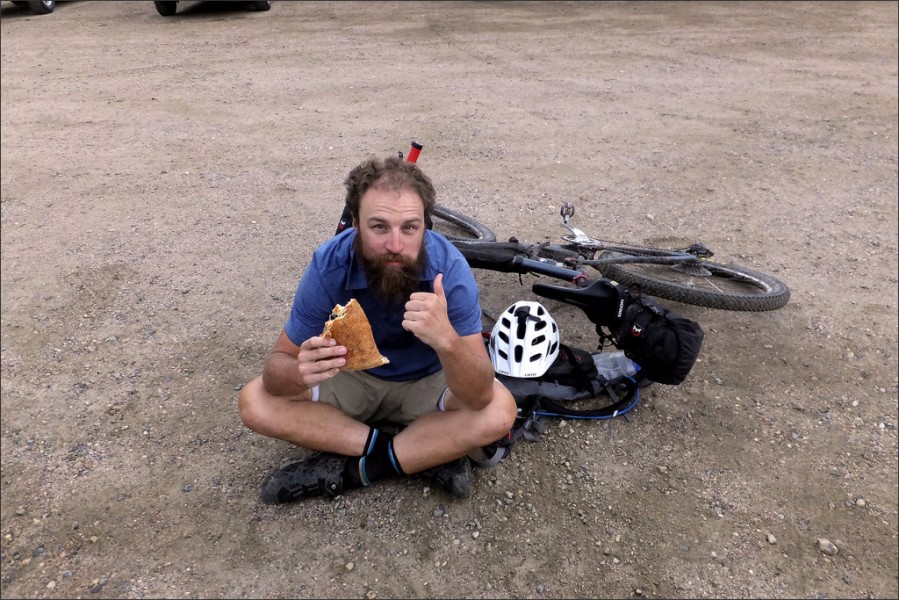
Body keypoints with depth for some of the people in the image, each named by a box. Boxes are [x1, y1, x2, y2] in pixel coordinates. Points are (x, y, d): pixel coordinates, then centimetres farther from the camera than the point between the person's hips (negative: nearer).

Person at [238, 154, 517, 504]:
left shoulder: (449, 268, -30)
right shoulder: (328, 266, -26)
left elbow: (479, 397, -32)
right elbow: (278, 365, -19)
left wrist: (447, 340, -53)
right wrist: (299, 372, -44)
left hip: (427, 382, -1)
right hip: (353, 377, 2)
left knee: (499, 412, -28)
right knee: (255, 402, -19)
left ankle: (350, 468, -15)